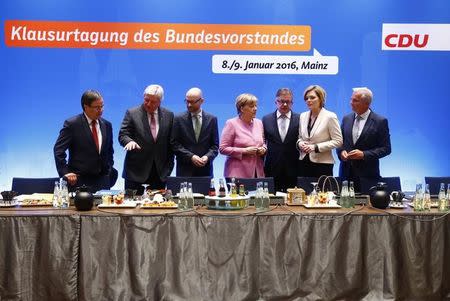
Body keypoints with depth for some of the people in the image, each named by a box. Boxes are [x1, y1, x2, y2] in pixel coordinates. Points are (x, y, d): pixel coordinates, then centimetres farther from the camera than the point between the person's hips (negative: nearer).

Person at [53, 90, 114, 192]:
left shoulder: (107, 125, 9)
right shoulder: (72, 124, -6)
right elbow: (58, 149, -7)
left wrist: (108, 169, 9)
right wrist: (65, 172, -13)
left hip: (102, 180, 4)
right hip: (79, 181, -4)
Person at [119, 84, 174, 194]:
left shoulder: (168, 115, 8)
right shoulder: (132, 113, 1)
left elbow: (171, 144, 10)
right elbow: (122, 135, -4)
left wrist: (169, 167, 6)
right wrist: (130, 141, -27)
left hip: (160, 173, 2)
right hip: (136, 171, -2)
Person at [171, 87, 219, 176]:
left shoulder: (212, 119, 7)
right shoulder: (179, 119, 3)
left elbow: (215, 145, 8)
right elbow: (174, 144, -1)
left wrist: (208, 157, -11)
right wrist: (191, 156, -12)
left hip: (205, 169, 1)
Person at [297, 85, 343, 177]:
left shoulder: (330, 117, -6)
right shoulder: (303, 116, 11)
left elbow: (338, 141, -8)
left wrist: (316, 147, -15)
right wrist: (299, 143, -3)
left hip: (322, 163, -5)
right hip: (304, 162, 5)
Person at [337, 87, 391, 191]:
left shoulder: (380, 121, -3)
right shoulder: (346, 119, 11)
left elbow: (386, 148, -5)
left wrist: (364, 154, -15)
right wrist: (341, 151, -4)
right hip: (346, 172, 4)